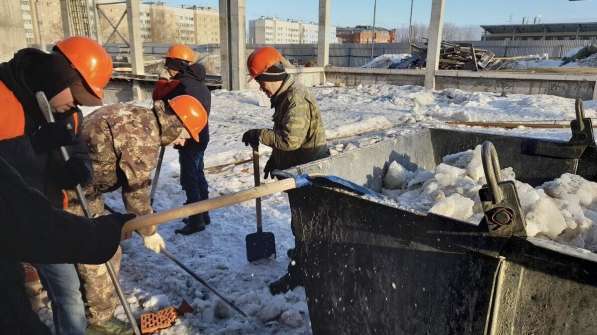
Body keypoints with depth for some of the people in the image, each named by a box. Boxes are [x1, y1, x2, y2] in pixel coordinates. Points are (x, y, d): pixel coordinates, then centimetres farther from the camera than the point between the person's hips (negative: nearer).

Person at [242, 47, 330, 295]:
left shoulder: (296, 98, -23)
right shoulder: (284, 95, 10)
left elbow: (290, 138, -31)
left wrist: (259, 135, -21)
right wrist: (274, 159, 22)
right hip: (297, 166, 10)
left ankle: (298, 271, 9)